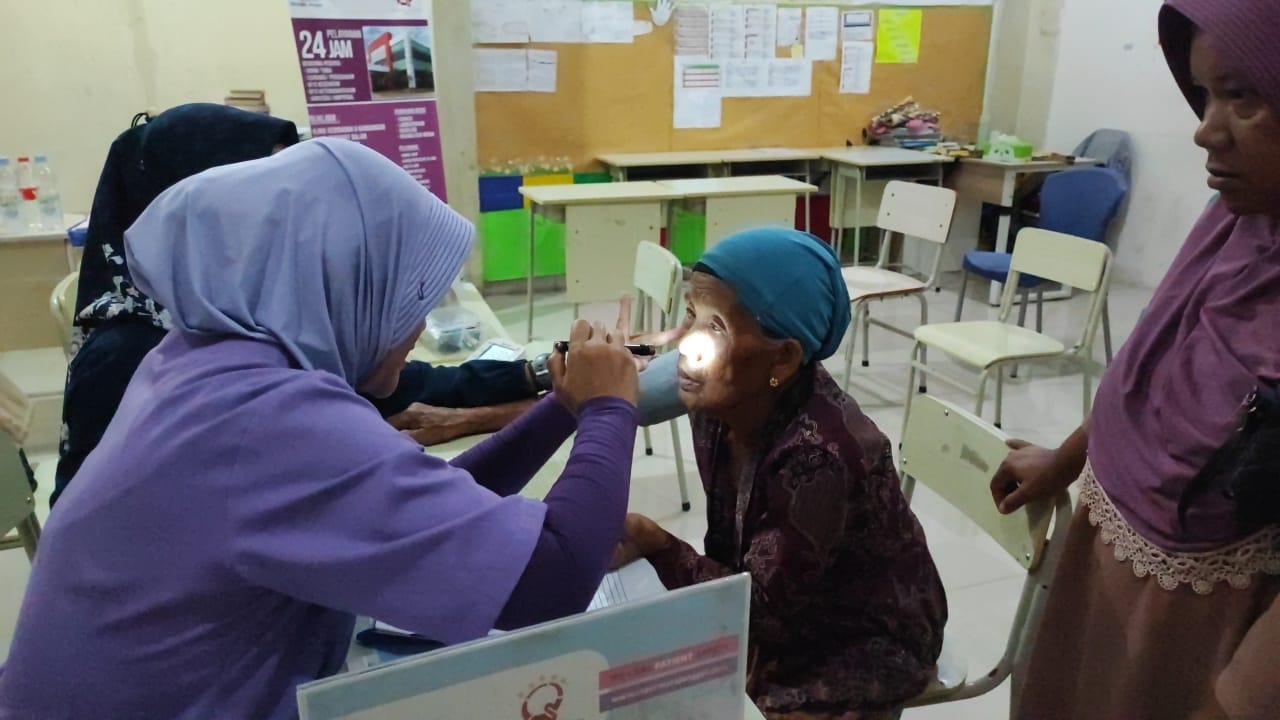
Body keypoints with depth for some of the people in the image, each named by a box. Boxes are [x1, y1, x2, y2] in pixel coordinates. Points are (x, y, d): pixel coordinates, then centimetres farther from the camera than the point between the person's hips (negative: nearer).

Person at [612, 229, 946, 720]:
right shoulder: (719, 401, -13)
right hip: (788, 611, 6)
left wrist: (651, 543, -30)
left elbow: (760, 603, -23)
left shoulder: (819, 455, -33)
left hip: (868, 643, -6)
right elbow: (730, 551, -3)